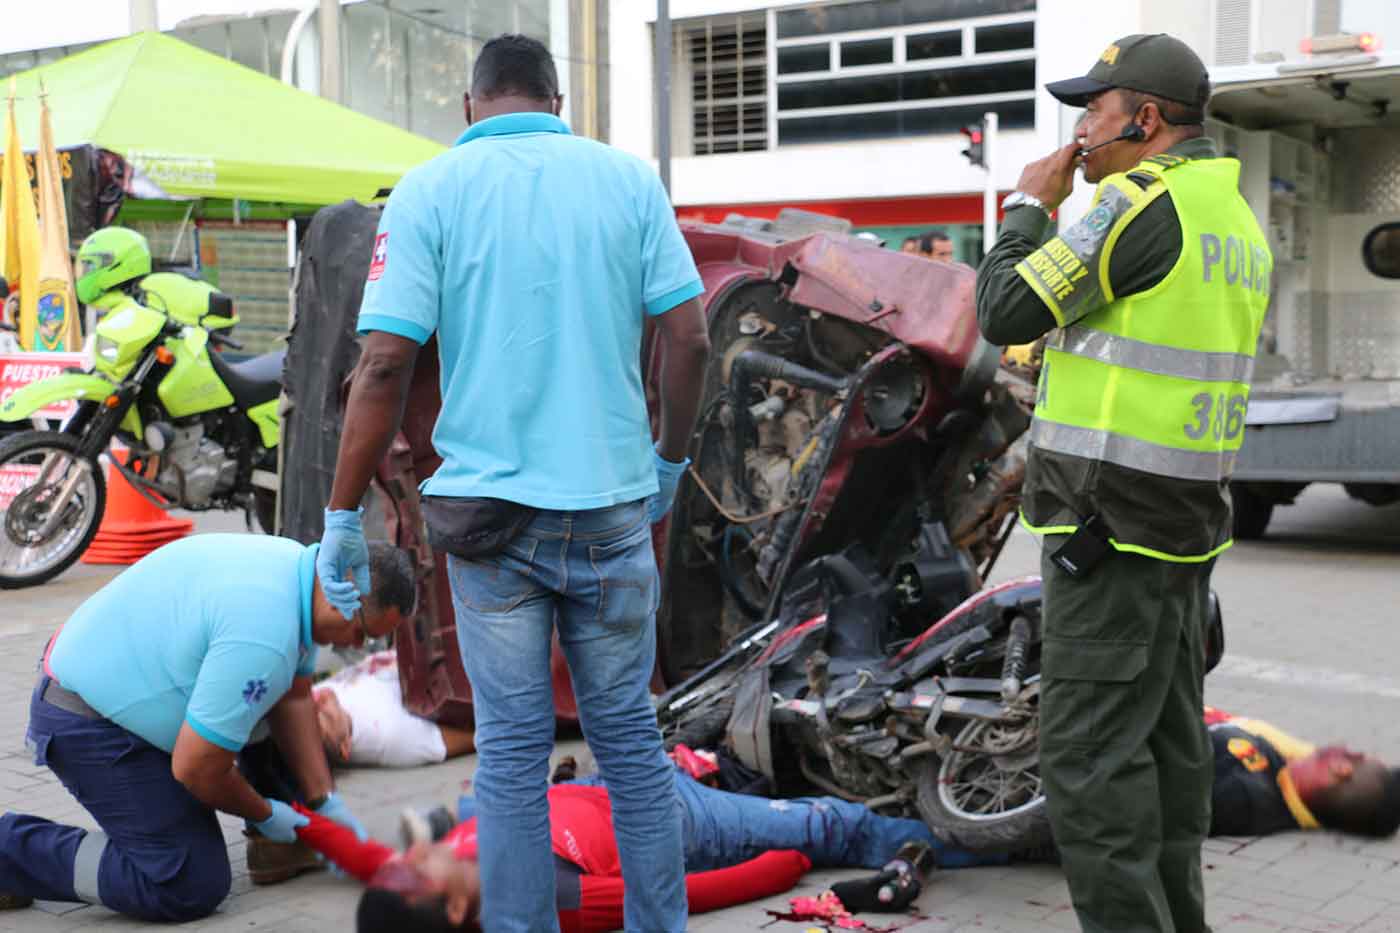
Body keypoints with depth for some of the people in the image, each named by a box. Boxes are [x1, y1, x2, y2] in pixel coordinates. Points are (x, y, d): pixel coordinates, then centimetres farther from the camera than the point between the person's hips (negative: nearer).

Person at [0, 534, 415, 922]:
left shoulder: (297, 563, -1)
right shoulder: (264, 636, -31)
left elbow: (293, 699, 10)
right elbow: (196, 770, -23)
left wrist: (325, 800, 7)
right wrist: (264, 815, -4)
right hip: (89, 726, -10)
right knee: (192, 888, -9)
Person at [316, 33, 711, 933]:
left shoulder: (431, 189, -2)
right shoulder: (629, 177, 3)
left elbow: (386, 362, -10)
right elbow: (689, 339, -1)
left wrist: (343, 514, -3)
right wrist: (671, 457, 15)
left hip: (488, 510, -1)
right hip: (611, 505, 1)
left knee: (512, 749, 8)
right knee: (632, 737, 13)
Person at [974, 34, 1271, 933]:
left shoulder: (1145, 201, -15)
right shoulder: (1236, 217, 14)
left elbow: (1008, 313, -11)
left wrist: (1028, 206, 1)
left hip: (1110, 524, -10)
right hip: (1186, 518, 10)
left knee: (1091, 754, -7)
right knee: (1167, 741, 14)